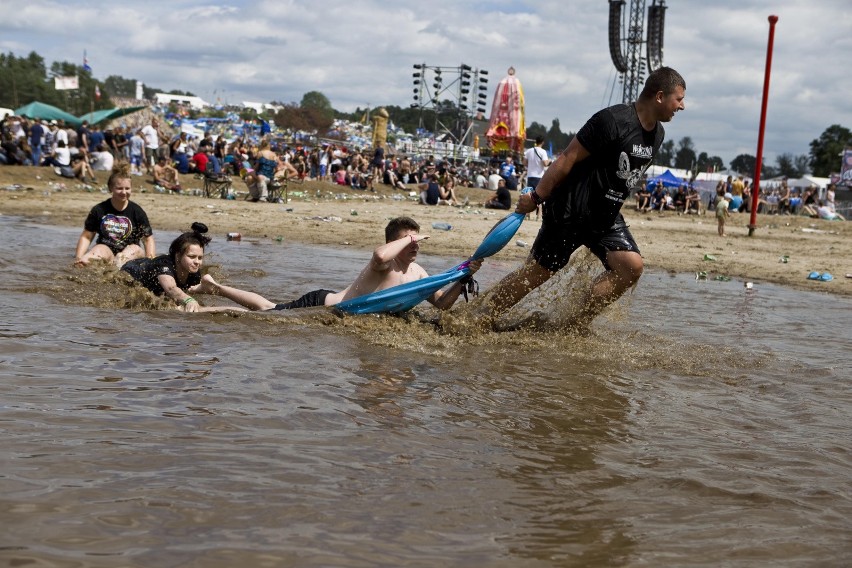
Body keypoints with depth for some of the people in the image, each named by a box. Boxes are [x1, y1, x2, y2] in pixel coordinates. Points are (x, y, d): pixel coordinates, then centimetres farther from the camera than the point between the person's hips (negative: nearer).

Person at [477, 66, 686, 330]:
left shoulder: (657, 134, 5)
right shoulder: (613, 120, -21)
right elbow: (568, 159, -18)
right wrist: (536, 197, -15)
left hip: (606, 216, 7)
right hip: (571, 211, -7)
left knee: (631, 266, -13)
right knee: (536, 273, -1)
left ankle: (578, 326, -3)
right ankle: (478, 321, 14)